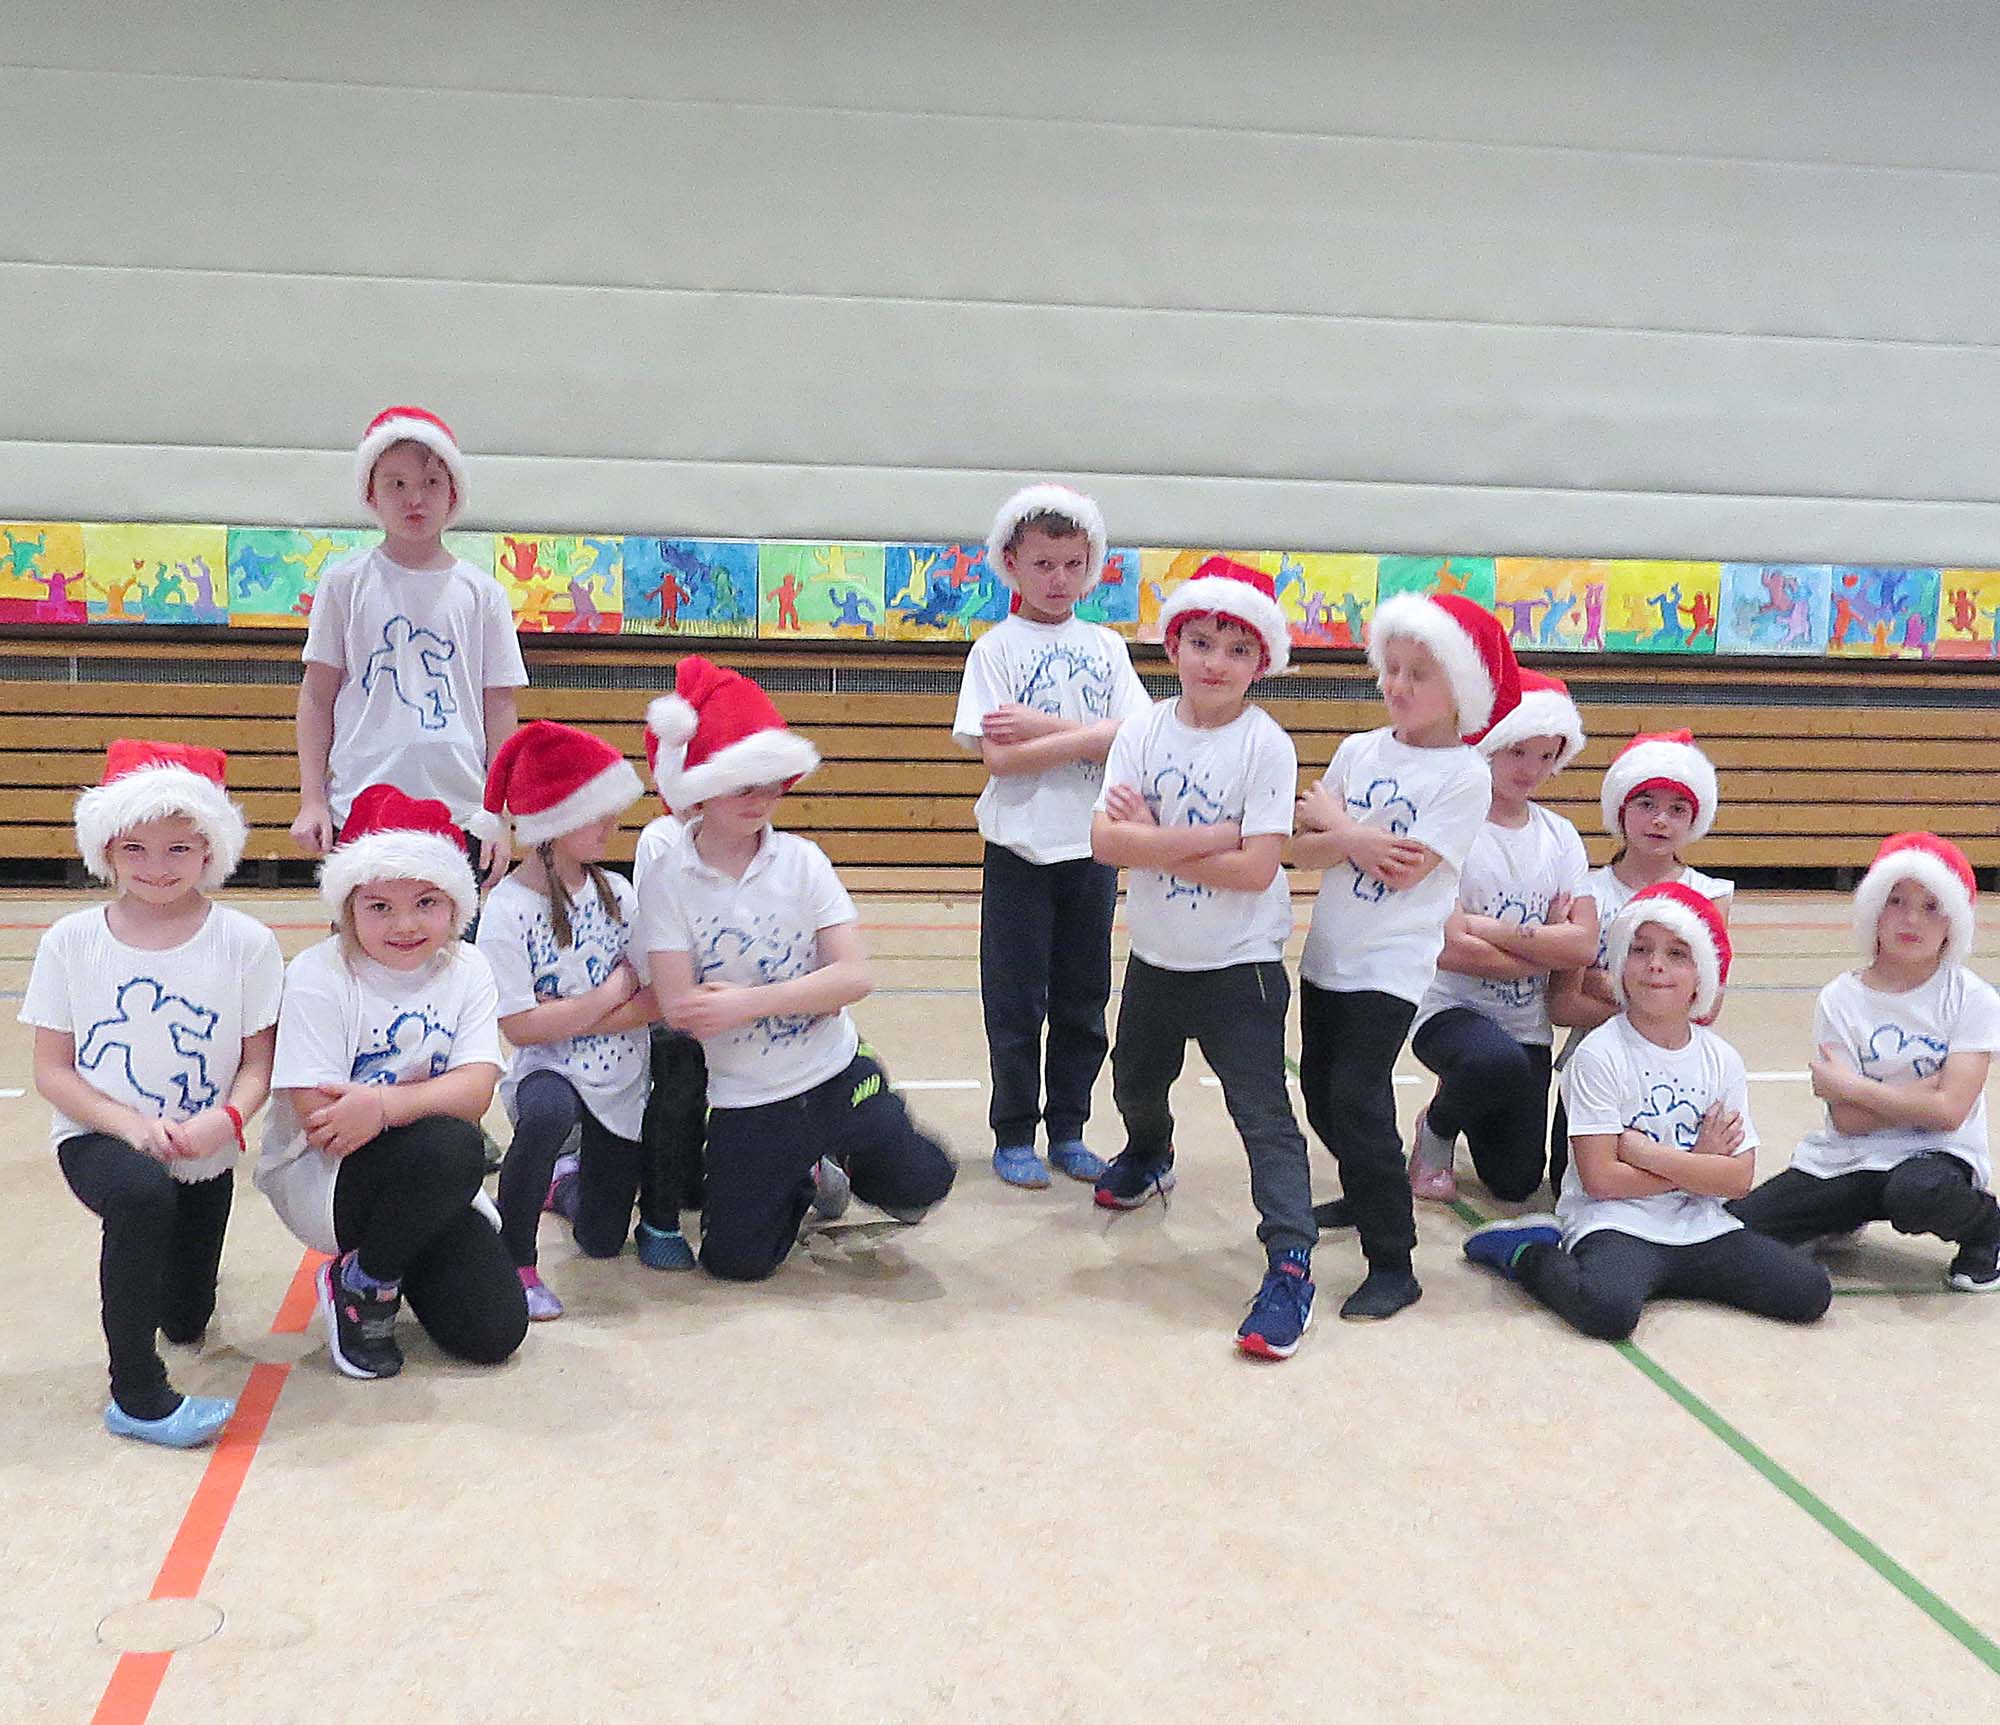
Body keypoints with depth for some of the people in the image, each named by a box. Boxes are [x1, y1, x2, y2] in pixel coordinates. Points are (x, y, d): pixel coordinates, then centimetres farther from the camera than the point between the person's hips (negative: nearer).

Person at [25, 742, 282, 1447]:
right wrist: (129, 1124, -22)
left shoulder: (245, 942, -10)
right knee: (143, 1193, -37)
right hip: (98, 1137, -2)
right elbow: (52, 1070, -6)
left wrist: (226, 1118, -27)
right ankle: (138, 1397, -22)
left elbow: (259, 1062, -6)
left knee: (187, 1323, 11)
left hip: (203, 1153, 2)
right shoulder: (71, 941, -8)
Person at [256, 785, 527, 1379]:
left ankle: (395, 1257, 21)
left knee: (495, 1333, -10)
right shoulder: (319, 975, -14)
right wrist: (429, 1100, -23)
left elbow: (475, 1090, -16)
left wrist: (383, 1103, -33)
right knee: (451, 1147, -35)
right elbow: (318, 1118, -21)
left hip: (430, 1186, 5)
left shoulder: (467, 970, -2)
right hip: (317, 1176, -4)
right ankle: (359, 1286, -6)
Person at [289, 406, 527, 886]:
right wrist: (312, 801, 0)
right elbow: (317, 695, 6)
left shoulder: (481, 592, 6)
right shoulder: (347, 582, 4)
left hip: (459, 811, 1)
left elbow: (499, 707, 7)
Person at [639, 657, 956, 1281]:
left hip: (838, 1078, 1)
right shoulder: (667, 880, -11)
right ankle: (800, 1182, 33)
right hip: (746, 1103, -1)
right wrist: (808, 993, -14)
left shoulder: (801, 860, -7)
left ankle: (845, 1159, 23)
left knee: (921, 1185, -10)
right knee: (736, 1261, 2)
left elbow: (854, 976, -14)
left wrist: (747, 1001, -24)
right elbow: (682, 1011, -18)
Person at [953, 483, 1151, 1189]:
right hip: (1021, 848, -3)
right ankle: (1014, 1135, 17)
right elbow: (999, 757, -15)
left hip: (1093, 848, 3)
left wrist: (1042, 725, -15)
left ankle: (1068, 1130, 23)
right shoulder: (996, 647, -4)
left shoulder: (1106, 646, 6)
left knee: (1083, 1001, 10)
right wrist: (1093, 735, -16)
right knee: (1016, 1003, 4)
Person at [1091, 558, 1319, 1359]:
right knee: (1135, 1083, 28)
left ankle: (1289, 1264, -8)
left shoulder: (1266, 746, -15)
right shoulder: (1144, 730, -6)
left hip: (1239, 963, -5)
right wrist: (1210, 839, -26)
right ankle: (1148, 1155, 58)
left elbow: (1256, 868, -23)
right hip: (1155, 958, 6)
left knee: (1263, 1112, -10)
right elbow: (1104, 838, -18)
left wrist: (1152, 840, -19)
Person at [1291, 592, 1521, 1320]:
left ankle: (1392, 1264, -4)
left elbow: (1405, 871, -19)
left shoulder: (1465, 776, -11)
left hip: (1391, 966, -6)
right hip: (1327, 954, 7)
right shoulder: (1359, 750, 5)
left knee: (1358, 1097, -13)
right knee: (1320, 1089, 16)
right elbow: (1302, 849, 0)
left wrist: (1335, 823, -8)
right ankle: (1366, 1196, 40)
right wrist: (1353, 842, -19)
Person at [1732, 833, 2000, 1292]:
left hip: (1935, 1155, -3)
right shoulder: (1840, 999, -3)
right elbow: (1847, 1120, -9)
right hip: (1849, 1160, 3)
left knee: (1918, 1191, -41)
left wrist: (1849, 1085, -13)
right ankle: (1844, 1219, 17)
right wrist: (1932, 1086, -15)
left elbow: (1948, 1111, -17)